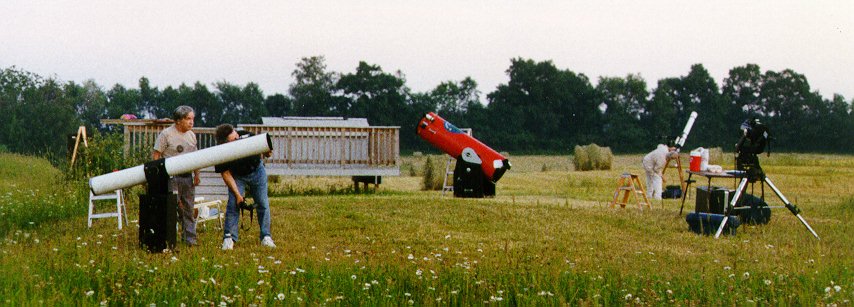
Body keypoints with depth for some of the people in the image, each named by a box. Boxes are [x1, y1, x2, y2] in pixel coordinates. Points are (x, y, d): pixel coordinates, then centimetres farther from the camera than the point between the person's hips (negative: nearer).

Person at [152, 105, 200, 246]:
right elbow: (156, 155, -7)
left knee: (188, 208, 8)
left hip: (187, 176, 6)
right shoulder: (166, 134, -6)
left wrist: (196, 175, 10)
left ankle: (190, 238, 13)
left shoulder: (191, 135, 14)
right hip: (171, 177, -6)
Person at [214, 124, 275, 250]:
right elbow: (226, 174, -19)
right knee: (233, 204, -13)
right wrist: (237, 194, -22)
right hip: (237, 177, -1)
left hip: (257, 170, 1)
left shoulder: (246, 137, -28)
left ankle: (266, 237, 8)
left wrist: (266, 152, -35)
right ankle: (229, 238, -6)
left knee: (263, 204, -1)